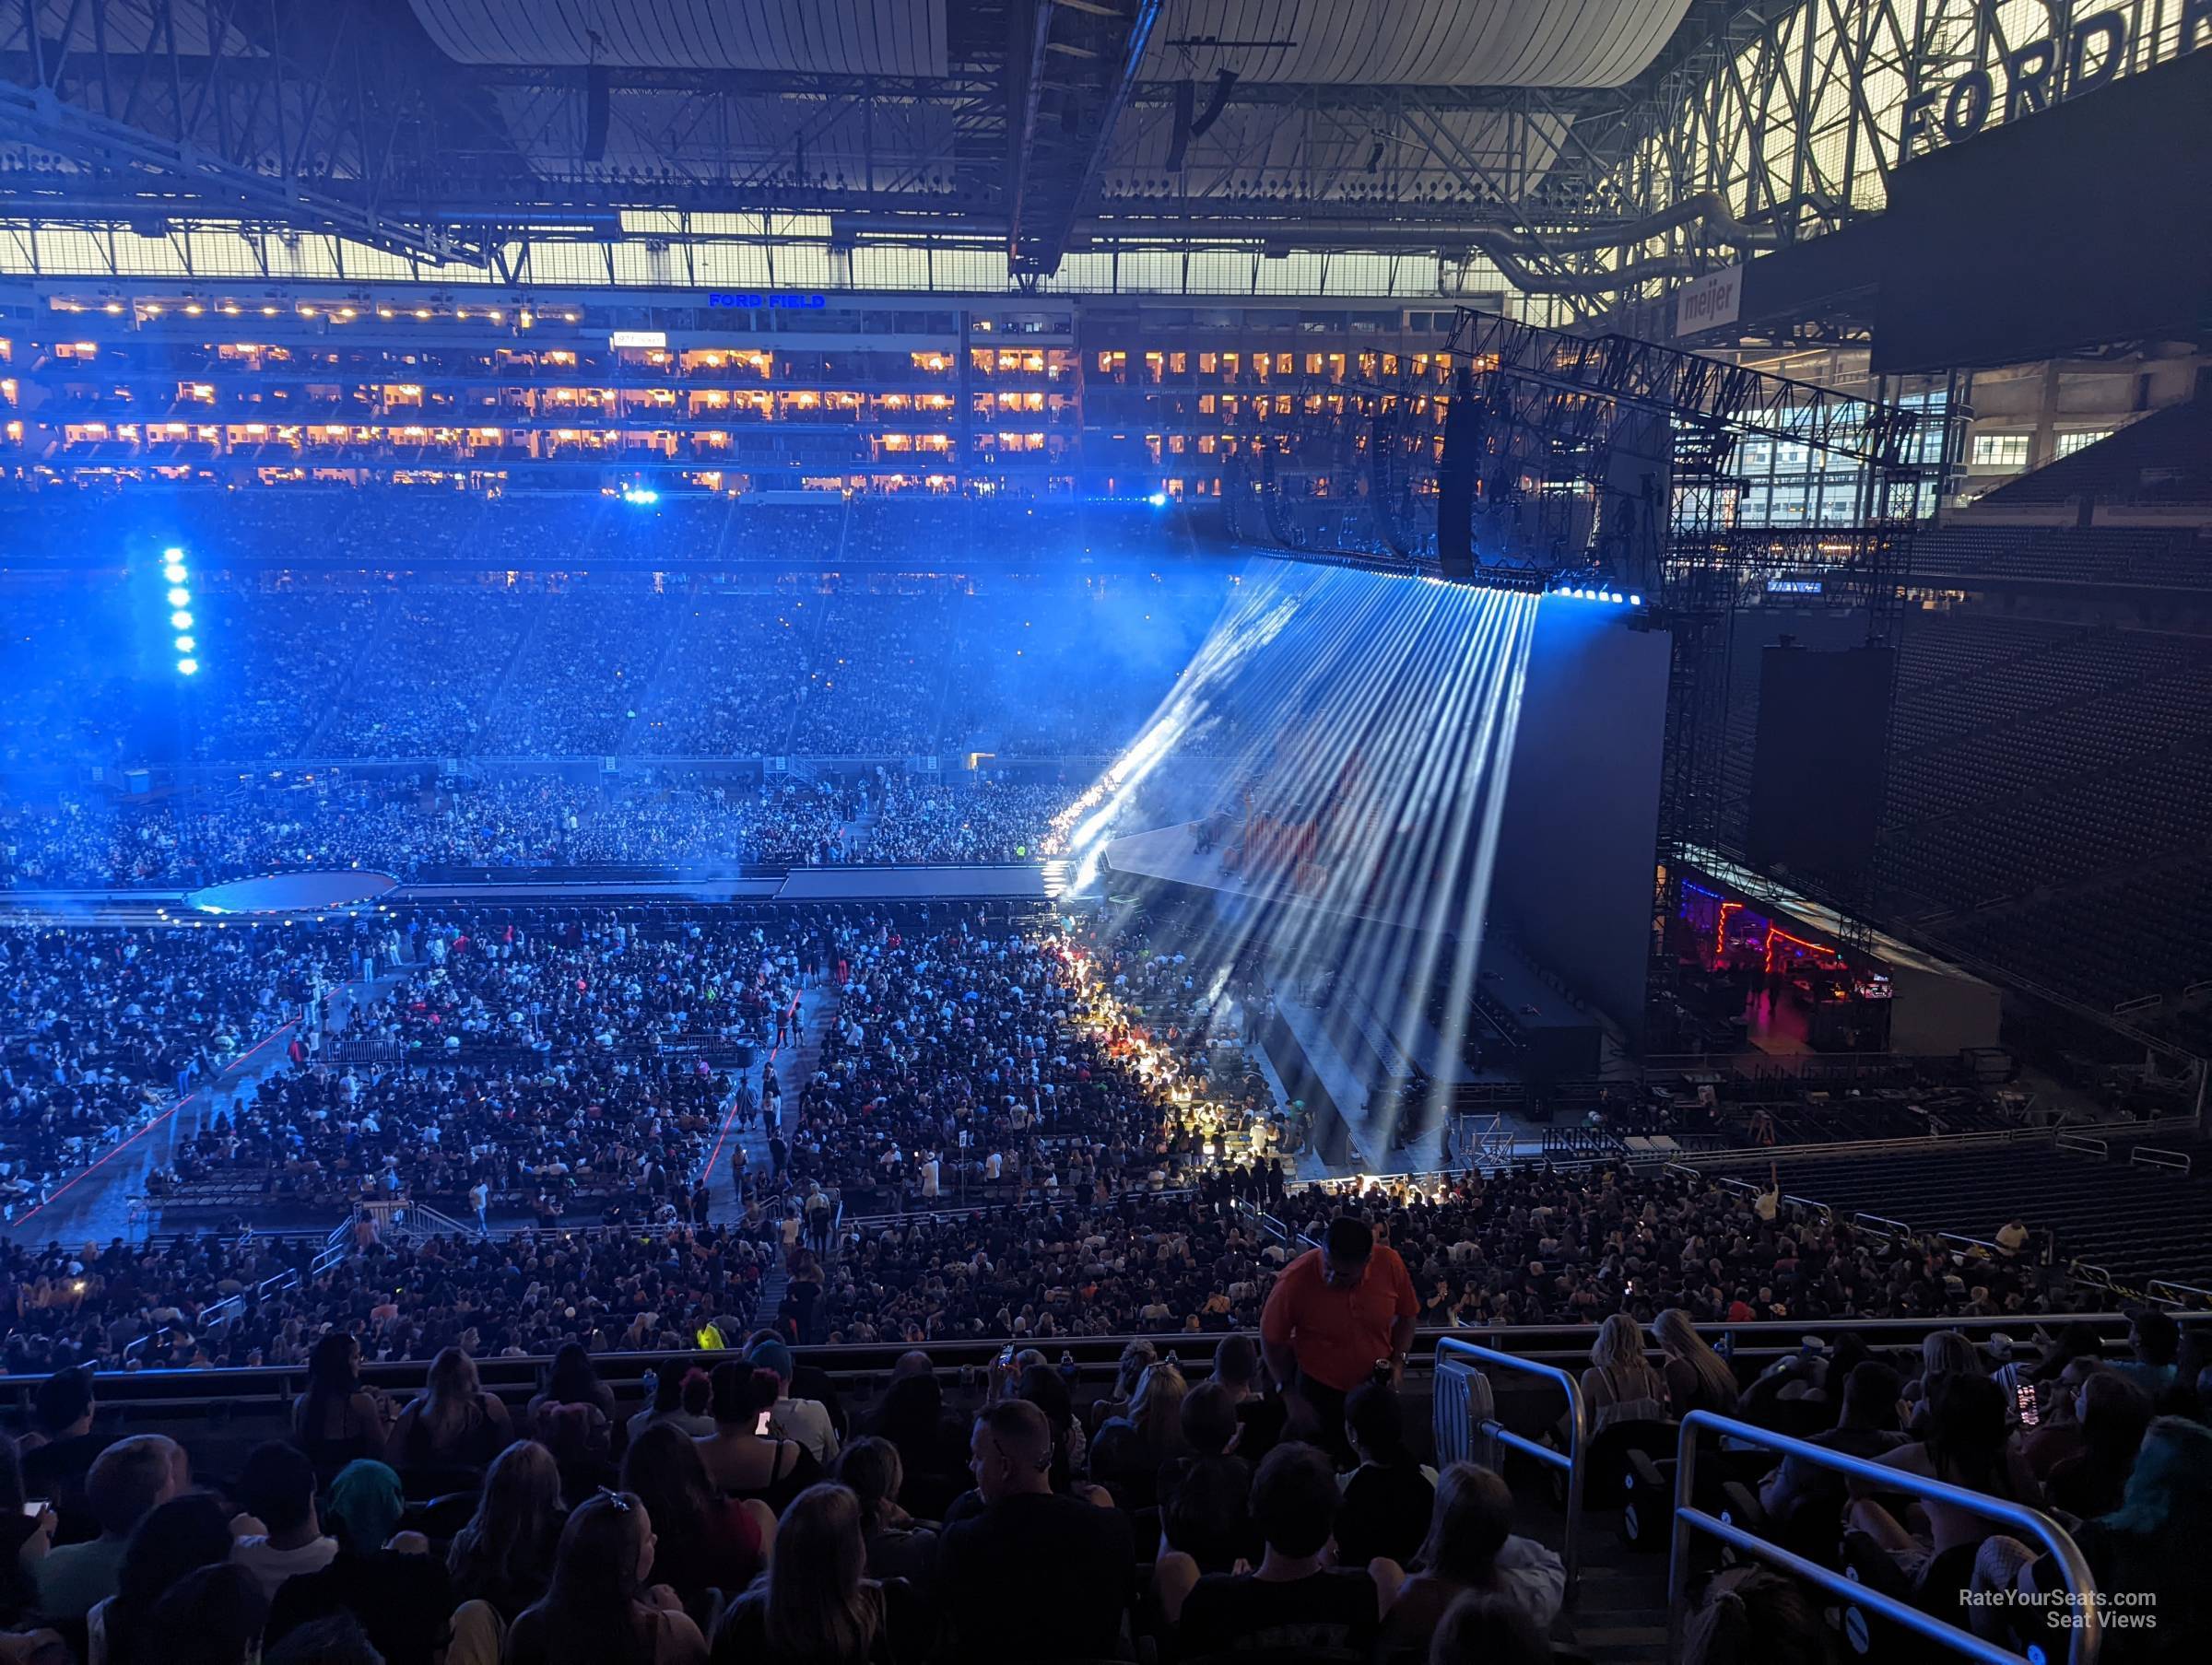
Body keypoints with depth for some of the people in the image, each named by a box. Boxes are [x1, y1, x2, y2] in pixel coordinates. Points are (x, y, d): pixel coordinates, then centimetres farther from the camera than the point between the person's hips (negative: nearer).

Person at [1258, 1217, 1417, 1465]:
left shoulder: (1389, 1263, -19)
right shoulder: (1295, 1279, -26)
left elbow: (1406, 1315, 2)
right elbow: (1271, 1340, -10)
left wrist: (1399, 1360, -12)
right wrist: (1293, 1399, -9)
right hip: (1320, 1392, -3)